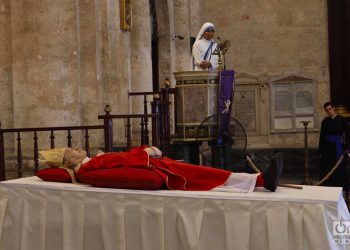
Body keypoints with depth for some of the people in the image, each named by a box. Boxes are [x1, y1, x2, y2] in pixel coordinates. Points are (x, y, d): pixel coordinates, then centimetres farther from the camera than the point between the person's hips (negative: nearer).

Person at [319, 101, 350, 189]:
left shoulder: (341, 120, -4)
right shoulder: (325, 121, 4)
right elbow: (322, 136, 6)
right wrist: (321, 149, 5)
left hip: (338, 146, -3)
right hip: (327, 146, 3)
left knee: (339, 167, 1)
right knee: (326, 168, 5)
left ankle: (342, 188, 11)